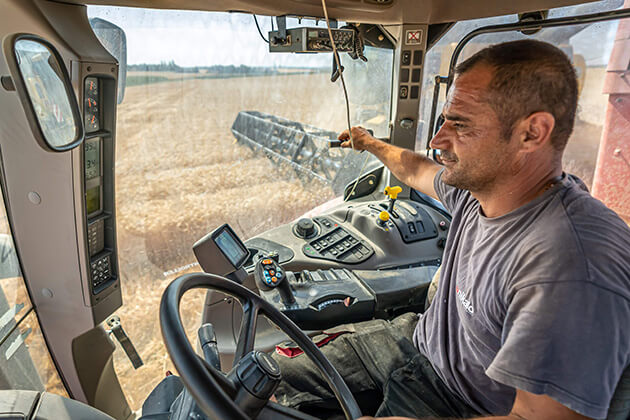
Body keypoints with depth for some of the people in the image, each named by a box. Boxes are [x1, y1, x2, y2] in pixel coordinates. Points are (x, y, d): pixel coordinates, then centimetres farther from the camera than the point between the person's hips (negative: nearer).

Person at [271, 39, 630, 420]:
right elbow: (417, 171, 15)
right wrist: (371, 144, 33)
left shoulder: (572, 270, -34)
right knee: (280, 376, 5)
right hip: (416, 340, 7)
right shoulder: (477, 183, -7)